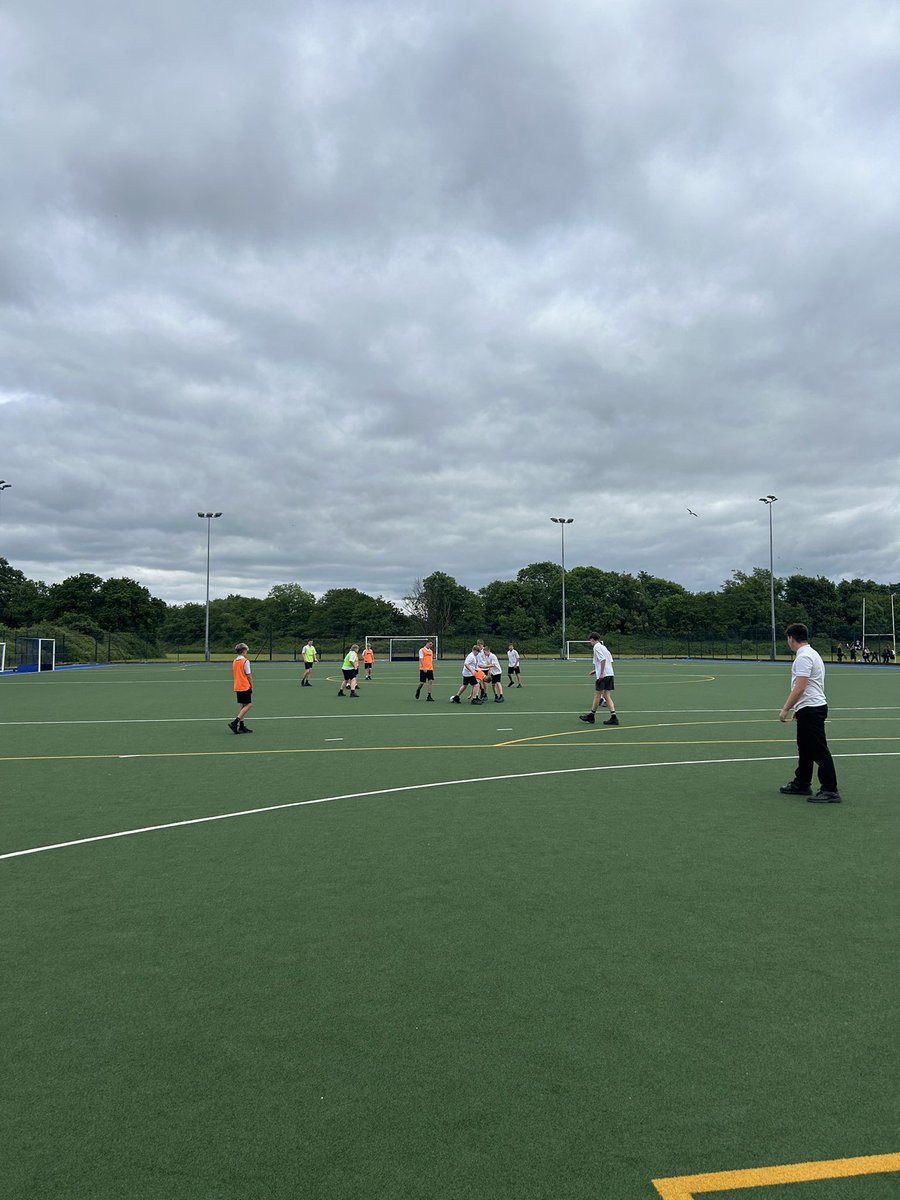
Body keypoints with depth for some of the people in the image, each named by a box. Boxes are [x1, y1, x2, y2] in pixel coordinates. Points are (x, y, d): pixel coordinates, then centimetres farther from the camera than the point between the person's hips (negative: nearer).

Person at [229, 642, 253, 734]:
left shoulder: (234, 661, 9)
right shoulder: (245, 661, -12)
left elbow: (233, 675, 13)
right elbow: (248, 675, -12)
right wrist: (251, 686, -2)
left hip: (237, 687, 8)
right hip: (245, 687, -8)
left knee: (241, 706, 11)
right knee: (248, 705, -2)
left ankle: (241, 726, 11)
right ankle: (234, 722, -14)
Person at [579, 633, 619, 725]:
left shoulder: (596, 647, -7)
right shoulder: (603, 647, 18)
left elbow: (603, 660, -20)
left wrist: (601, 673, -20)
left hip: (603, 676, -8)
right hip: (610, 674, 8)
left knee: (597, 695, 2)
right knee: (607, 696, 6)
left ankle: (591, 716, 12)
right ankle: (613, 717, -3)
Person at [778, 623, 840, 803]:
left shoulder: (803, 657, -17)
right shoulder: (811, 653, 17)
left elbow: (799, 688, -23)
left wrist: (785, 709, -18)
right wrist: (798, 709, 24)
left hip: (810, 709, -11)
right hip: (810, 709, 11)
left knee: (819, 751, -8)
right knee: (805, 749, 18)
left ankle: (830, 791, -6)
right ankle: (801, 784, 27)